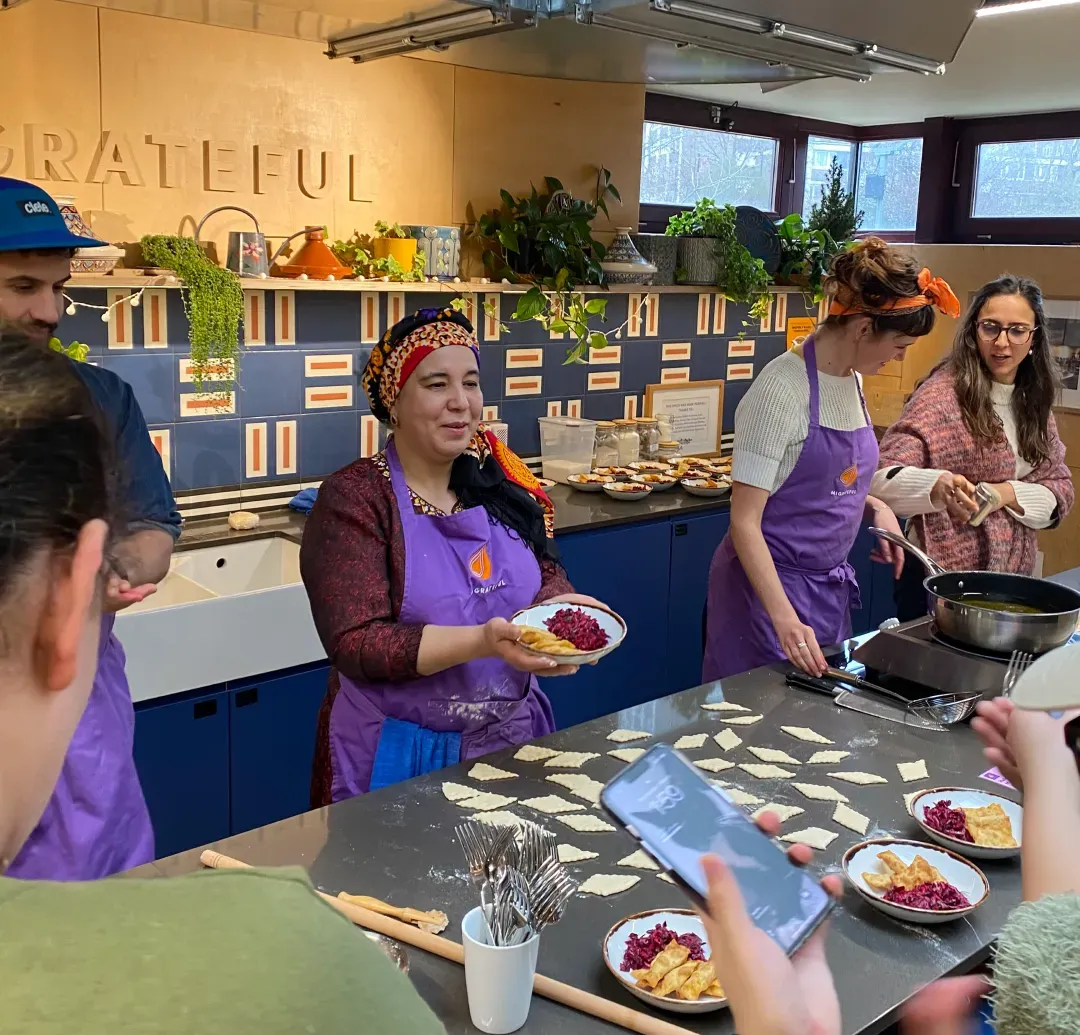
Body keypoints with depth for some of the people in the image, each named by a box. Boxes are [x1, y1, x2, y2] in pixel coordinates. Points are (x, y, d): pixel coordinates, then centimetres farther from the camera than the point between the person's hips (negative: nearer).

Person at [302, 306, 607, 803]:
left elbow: (545, 573, 8)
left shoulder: (500, 480, 0)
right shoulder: (353, 499, -15)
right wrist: (482, 641, -32)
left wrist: (564, 607, -15)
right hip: (399, 754, -4)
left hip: (512, 738, 5)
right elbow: (356, 645, -21)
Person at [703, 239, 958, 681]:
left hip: (829, 586, 8)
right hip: (769, 585, -8)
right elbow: (744, 521, -21)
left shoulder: (852, 380, 4)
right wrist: (784, 617, -30)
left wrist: (874, 506, 0)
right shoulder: (783, 387, -20)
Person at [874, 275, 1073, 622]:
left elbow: (1061, 490, 6)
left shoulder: (1034, 402, 6)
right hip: (941, 576, -6)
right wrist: (937, 485, -43)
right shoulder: (944, 392, -14)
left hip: (1011, 576, 6)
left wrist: (1006, 494, -14)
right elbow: (881, 478, -23)